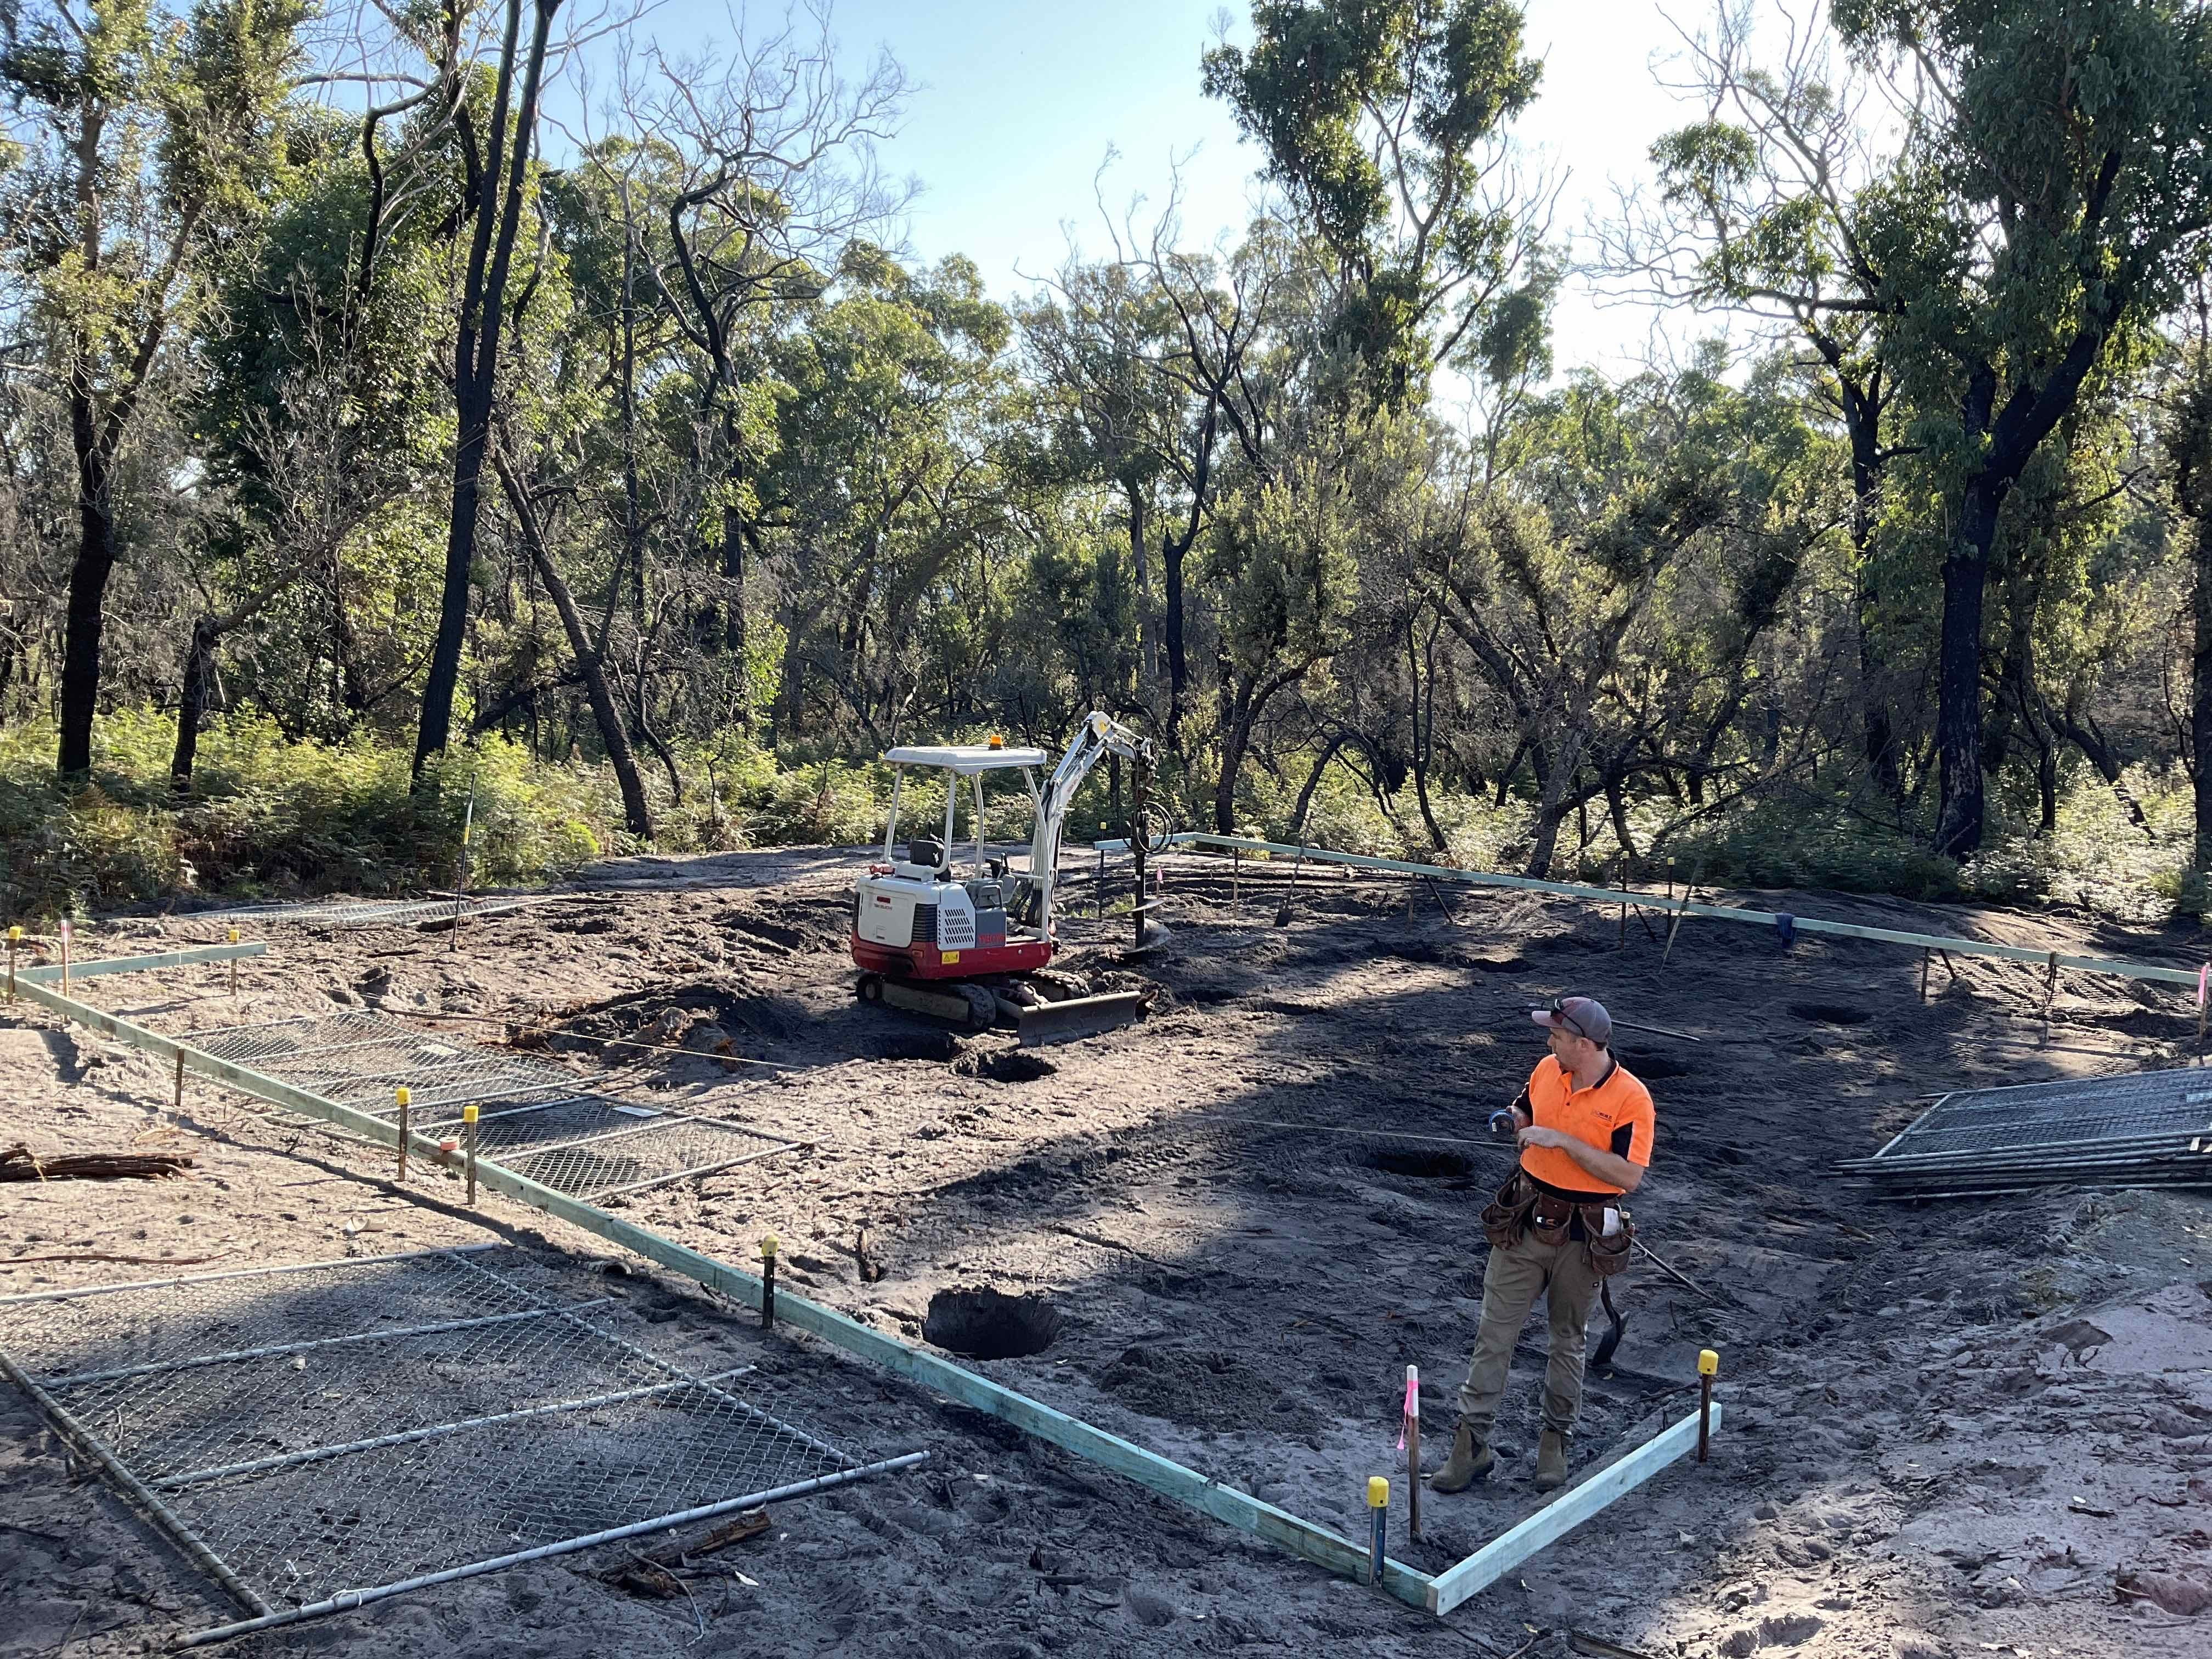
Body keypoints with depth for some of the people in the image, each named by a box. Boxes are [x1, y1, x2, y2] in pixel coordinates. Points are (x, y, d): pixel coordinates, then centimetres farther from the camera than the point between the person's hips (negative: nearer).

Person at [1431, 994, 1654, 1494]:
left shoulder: (1631, 1098, -17)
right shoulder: (1547, 1070, 0)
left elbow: (1628, 1175, -24)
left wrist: (1564, 1141, -26)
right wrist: (1515, 1121, -1)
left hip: (1583, 1236, -4)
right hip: (1526, 1222, 4)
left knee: (1568, 1340, 14)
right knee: (1495, 1332, 3)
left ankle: (1555, 1440, 30)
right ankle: (1471, 1443, 8)